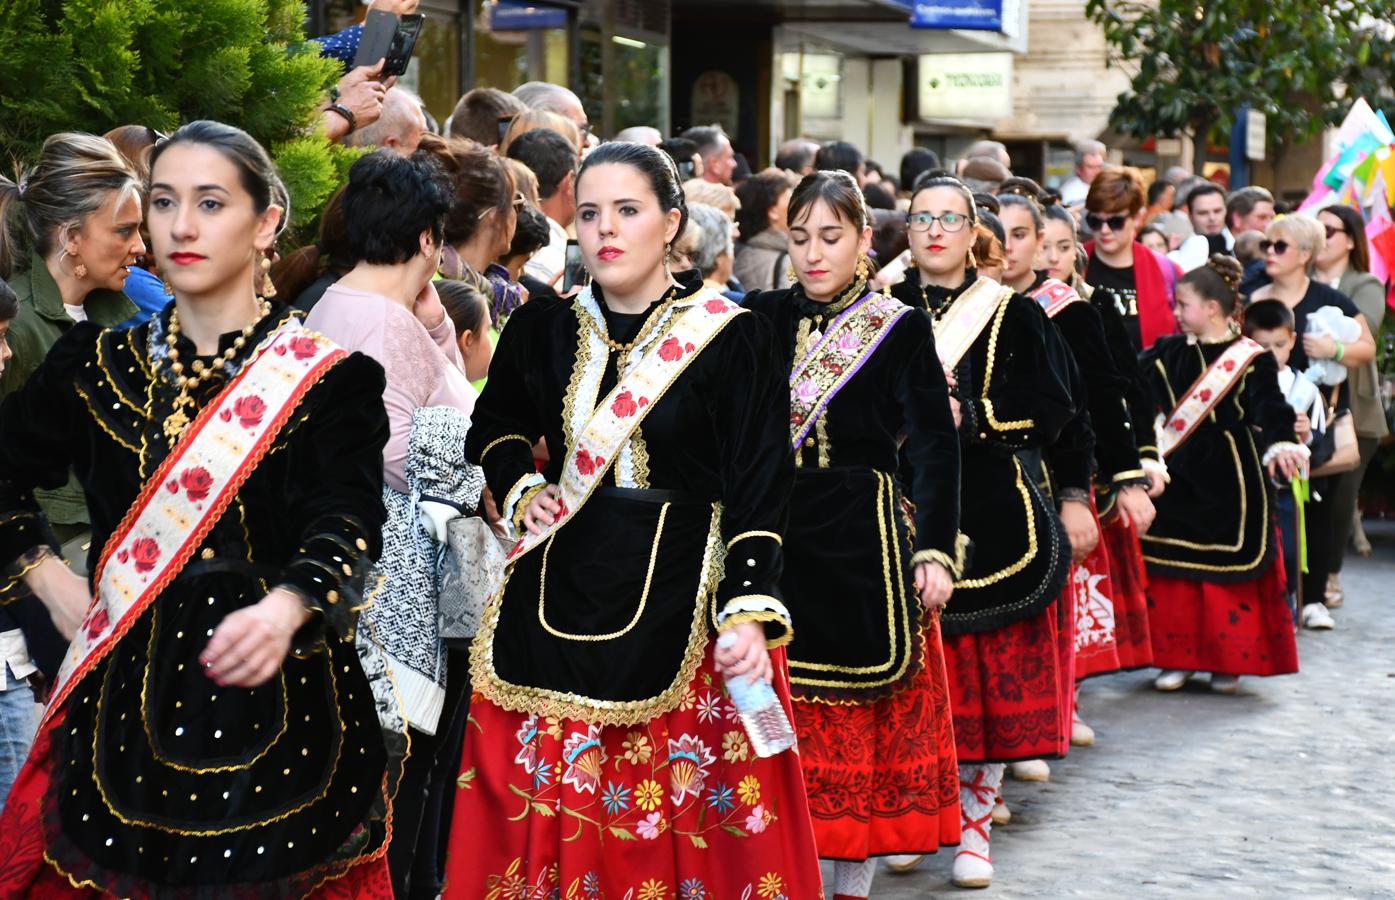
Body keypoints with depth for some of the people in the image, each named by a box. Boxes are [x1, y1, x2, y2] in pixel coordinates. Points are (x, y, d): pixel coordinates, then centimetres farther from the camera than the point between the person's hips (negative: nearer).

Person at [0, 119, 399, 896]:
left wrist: (286, 610, -38)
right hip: (122, 706, 3)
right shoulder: (101, 365, 7)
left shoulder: (330, 381, -4)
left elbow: (346, 531, -18)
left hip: (275, 708, -3)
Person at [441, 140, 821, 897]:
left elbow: (759, 491, -8)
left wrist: (749, 613, -18)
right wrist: (520, 489, 4)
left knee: (676, 813, 1)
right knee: (549, 802, 7)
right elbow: (493, 427, 23)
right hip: (558, 598, 3)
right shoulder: (543, 328, 5)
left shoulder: (730, 338, -6)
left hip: (680, 600, -3)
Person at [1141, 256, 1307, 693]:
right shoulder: (1167, 354, 7)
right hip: (1177, 480, 4)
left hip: (1228, 478, -4)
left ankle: (1229, 661, 14)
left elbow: (1270, 407, -17)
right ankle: (1177, 657, 15)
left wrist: (1281, 443, -34)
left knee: (1230, 569, 1)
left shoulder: (1251, 358, -7)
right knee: (1172, 571, 5)